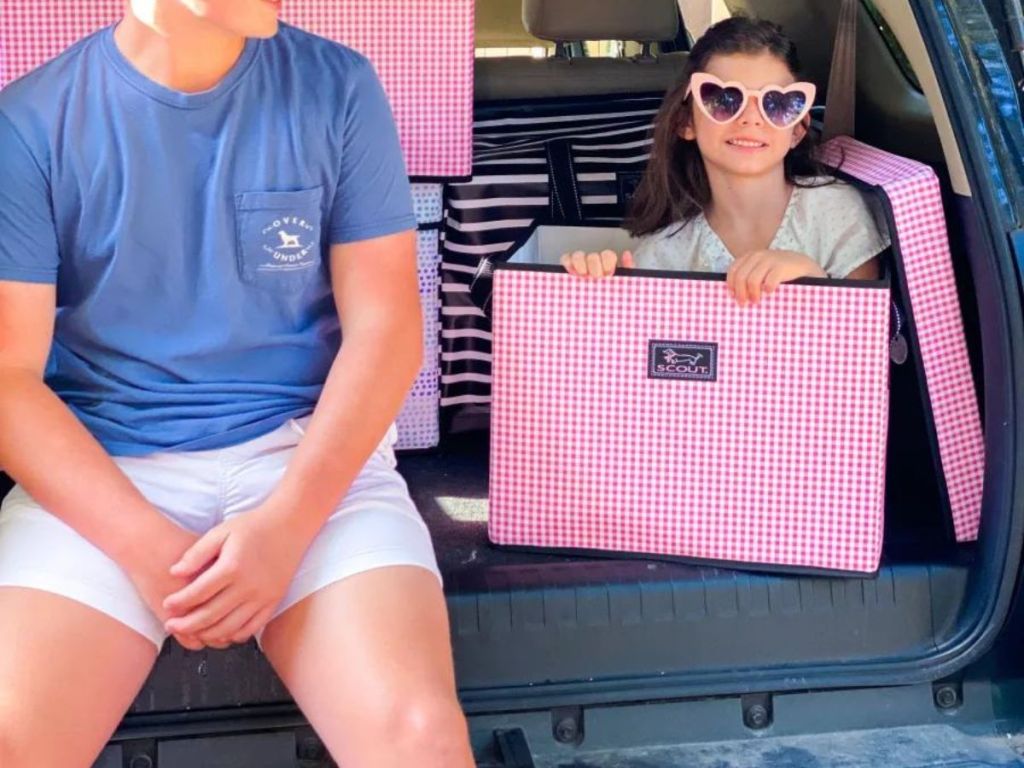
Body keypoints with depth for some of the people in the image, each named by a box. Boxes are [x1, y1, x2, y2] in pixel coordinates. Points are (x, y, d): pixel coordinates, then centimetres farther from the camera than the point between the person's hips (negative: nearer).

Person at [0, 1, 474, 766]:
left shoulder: (337, 88, -1)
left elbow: (384, 330, -2)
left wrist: (286, 525, -15)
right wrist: (145, 546, -16)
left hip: (309, 450, 0)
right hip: (100, 468, 0)